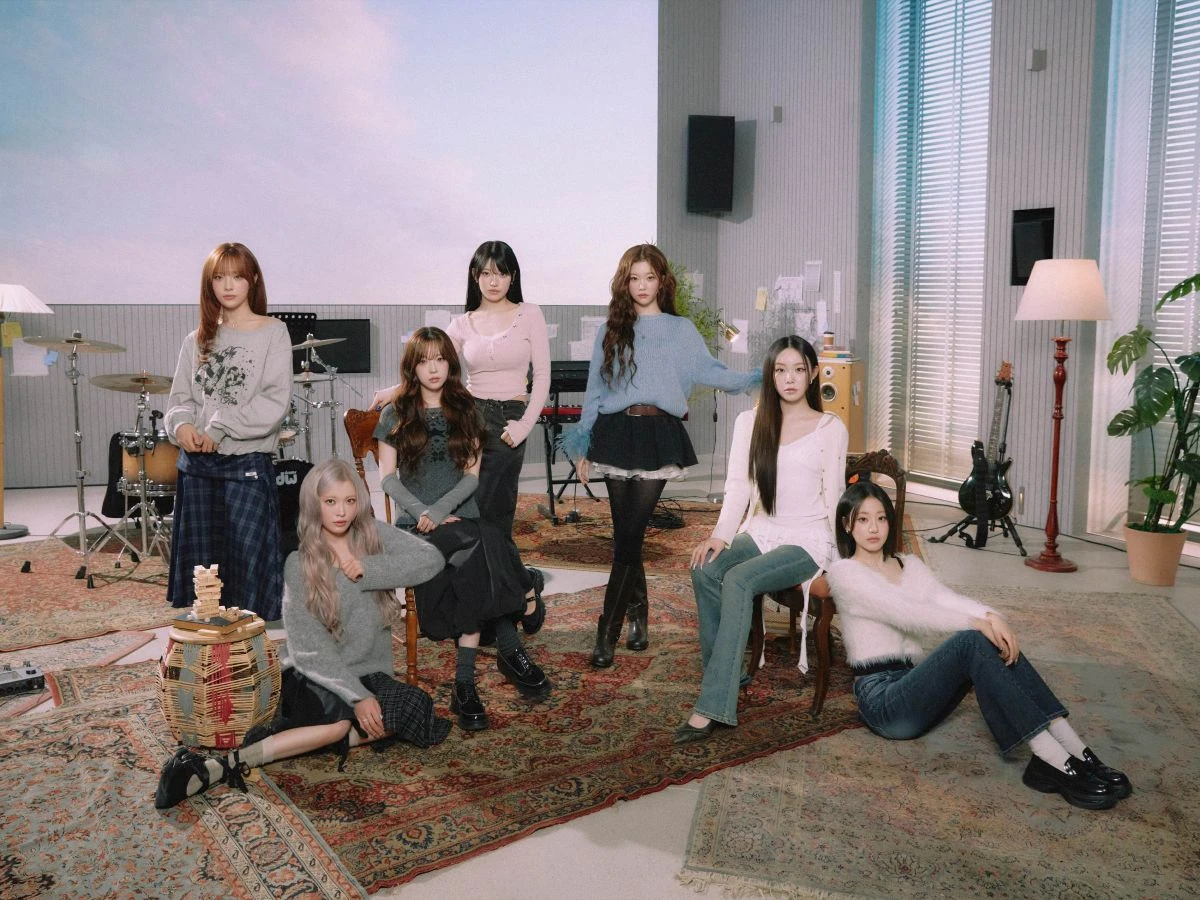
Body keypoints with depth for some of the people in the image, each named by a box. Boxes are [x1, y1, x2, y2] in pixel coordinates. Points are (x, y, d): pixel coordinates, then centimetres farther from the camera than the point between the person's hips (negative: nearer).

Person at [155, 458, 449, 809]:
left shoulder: (375, 536, 3)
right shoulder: (300, 565, -5)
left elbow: (431, 560, -11)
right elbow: (310, 648, -12)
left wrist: (368, 569, -17)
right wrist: (356, 695, -23)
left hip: (371, 674, 4)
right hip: (315, 678, -4)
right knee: (344, 719, -36)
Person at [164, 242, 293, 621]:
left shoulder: (273, 333, -2)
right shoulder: (198, 340, 13)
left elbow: (275, 402, -11)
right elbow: (179, 398, 13)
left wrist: (221, 427, -15)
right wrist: (182, 424, -9)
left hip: (248, 463, -5)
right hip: (197, 465, 5)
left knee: (249, 569, -3)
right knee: (200, 566, 12)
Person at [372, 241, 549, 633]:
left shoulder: (529, 314, 3)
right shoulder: (463, 324, 10)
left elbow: (542, 376, -1)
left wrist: (525, 424, -12)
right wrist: (395, 390, -19)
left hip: (507, 420, -3)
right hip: (469, 416, 3)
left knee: (486, 518, -7)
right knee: (494, 520, 2)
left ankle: (524, 586, 16)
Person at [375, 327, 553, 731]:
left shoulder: (465, 410, 13)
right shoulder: (397, 414, 9)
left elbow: (472, 475, 6)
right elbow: (387, 476, 4)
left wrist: (439, 510, -11)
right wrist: (422, 512, -12)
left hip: (461, 518, 2)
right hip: (414, 525, -2)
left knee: (475, 567, -32)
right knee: (485, 546, -32)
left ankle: (465, 682, -30)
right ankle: (510, 650, -25)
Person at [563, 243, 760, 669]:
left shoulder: (681, 330, 11)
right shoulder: (611, 332, 14)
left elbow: (710, 371, 6)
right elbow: (595, 390, 13)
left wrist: (754, 379, -8)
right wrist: (582, 446, 10)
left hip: (658, 436, -2)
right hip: (615, 432, 2)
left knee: (629, 535, -8)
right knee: (625, 535, 3)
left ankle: (608, 633, -4)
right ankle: (638, 614, 22)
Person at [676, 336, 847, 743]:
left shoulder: (831, 428, 1)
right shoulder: (749, 422, 10)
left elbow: (833, 499, 0)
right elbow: (738, 486, 3)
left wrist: (838, 562, -9)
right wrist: (721, 534, -13)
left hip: (808, 540, -4)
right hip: (761, 532, 4)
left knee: (738, 580, -31)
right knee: (705, 571, -27)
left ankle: (712, 706, -30)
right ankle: (723, 677, -15)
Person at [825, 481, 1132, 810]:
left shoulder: (910, 565, 17)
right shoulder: (844, 572, -5)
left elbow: (947, 597, -3)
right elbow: (905, 613, -18)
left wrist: (991, 616, -25)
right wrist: (976, 623, -26)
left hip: (915, 686, 6)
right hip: (882, 699, -6)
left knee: (994, 639, -20)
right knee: (971, 640, -29)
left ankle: (1073, 750, -28)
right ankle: (1055, 761, -35)